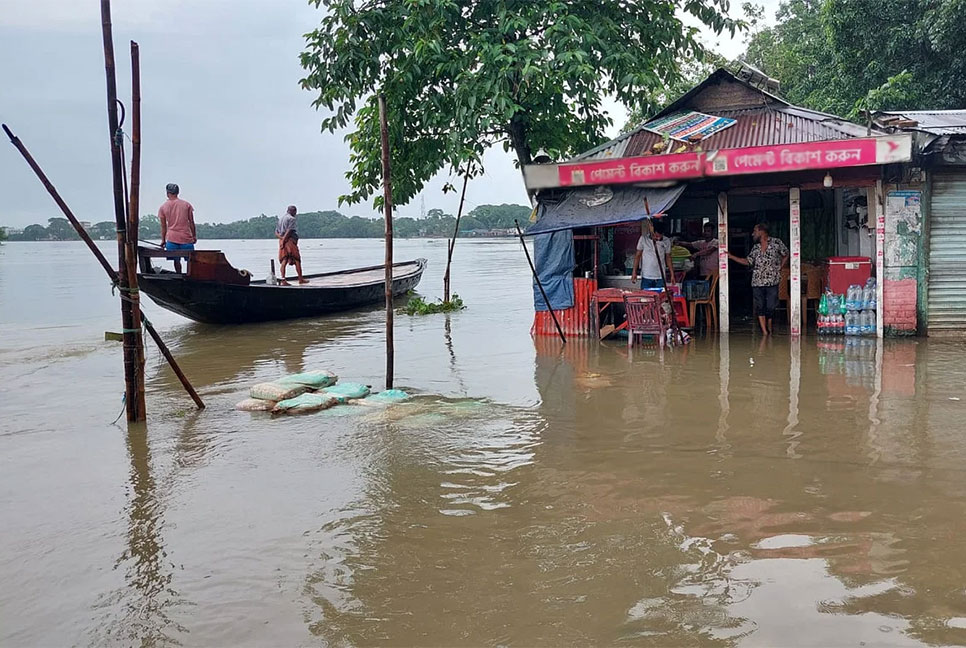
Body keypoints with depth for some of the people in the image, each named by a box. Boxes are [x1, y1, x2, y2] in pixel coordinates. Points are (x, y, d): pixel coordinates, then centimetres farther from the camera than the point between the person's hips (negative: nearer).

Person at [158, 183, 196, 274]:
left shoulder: (163, 207, 3)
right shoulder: (186, 204, 2)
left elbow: (163, 226, 7)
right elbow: (191, 222, 5)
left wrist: (163, 240, 15)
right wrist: (194, 236, 14)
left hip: (172, 238, 1)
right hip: (186, 237, -1)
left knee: (176, 260, 7)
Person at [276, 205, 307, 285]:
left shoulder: (280, 218, 19)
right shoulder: (291, 218, -5)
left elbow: (276, 232, 14)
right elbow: (289, 230, -17)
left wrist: (281, 238, -1)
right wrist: (284, 239, -15)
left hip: (282, 240, 7)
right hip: (290, 240, -7)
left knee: (284, 261, 0)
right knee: (297, 260, 2)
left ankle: (283, 280, -10)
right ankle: (301, 279, 7)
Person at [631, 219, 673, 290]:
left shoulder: (666, 241, 1)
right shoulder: (643, 239, -2)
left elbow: (668, 258, 9)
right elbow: (638, 256, 4)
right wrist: (634, 272, -1)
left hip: (660, 277, 1)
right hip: (646, 277, -1)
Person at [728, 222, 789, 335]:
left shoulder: (776, 243, 1)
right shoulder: (756, 248, 13)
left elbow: (786, 255, 11)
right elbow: (748, 261, 14)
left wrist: (779, 269, 2)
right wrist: (731, 256, 10)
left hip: (772, 282, -4)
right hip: (757, 282, 4)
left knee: (770, 307, -1)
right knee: (760, 307, 0)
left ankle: (769, 328, 21)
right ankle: (764, 332, 5)